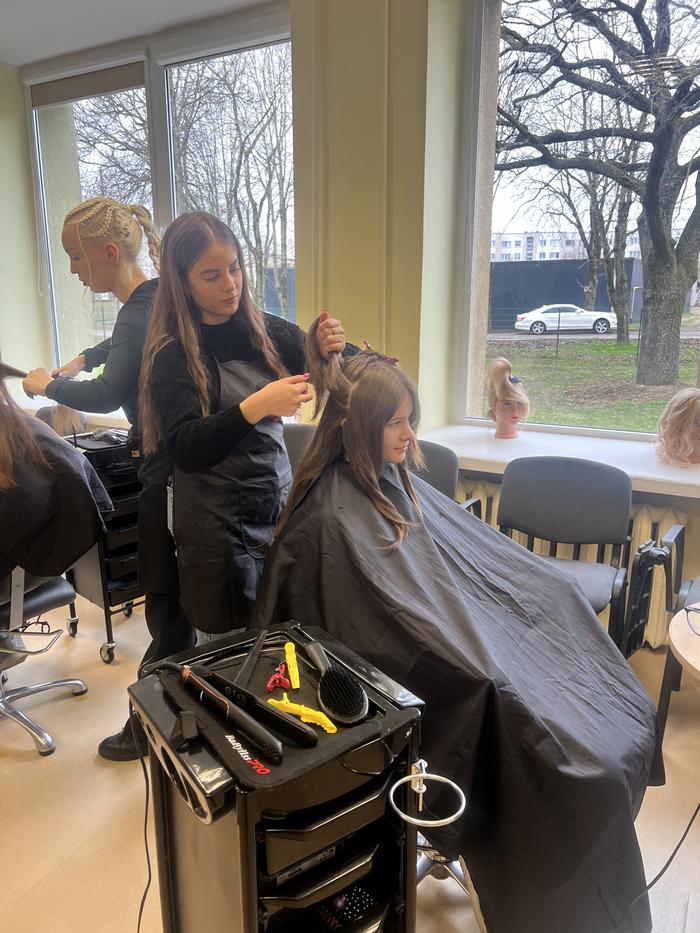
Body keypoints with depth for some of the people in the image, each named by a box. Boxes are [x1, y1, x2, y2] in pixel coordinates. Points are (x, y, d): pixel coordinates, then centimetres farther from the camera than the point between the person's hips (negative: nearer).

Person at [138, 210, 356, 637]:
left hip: (279, 505, 4)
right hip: (218, 526, -3)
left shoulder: (266, 330, 1)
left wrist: (333, 349, -17)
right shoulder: (174, 355, -9)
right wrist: (254, 408, -32)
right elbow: (186, 451, -18)